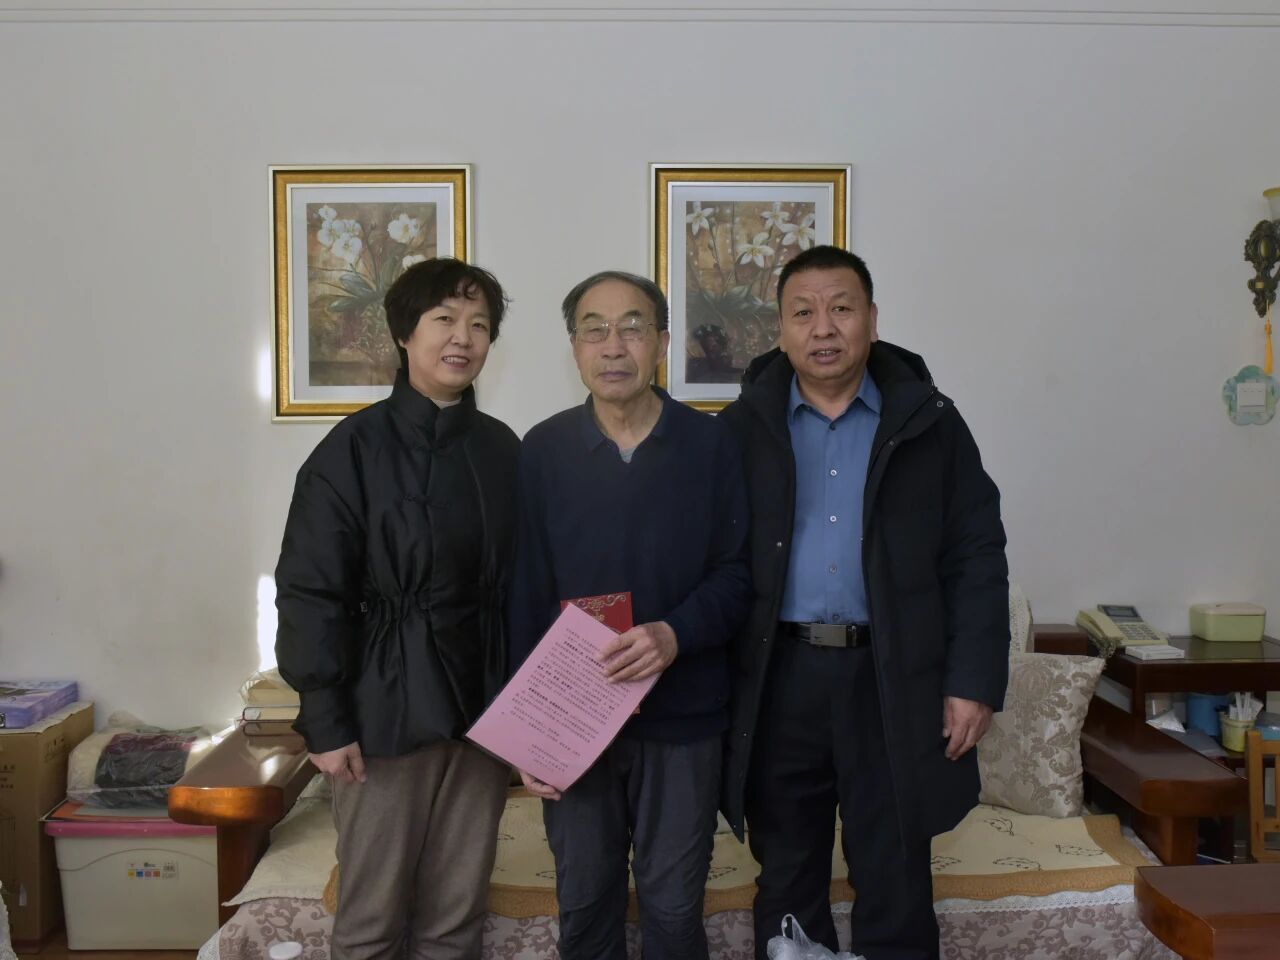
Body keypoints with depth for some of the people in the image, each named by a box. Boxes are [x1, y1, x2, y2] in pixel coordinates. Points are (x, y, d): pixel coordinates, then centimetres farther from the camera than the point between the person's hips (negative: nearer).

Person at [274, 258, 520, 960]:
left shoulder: (502, 448, 6)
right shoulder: (356, 448, -7)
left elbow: (519, 583, 10)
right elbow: (310, 593, -8)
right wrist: (325, 719, -11)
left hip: (482, 703, 4)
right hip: (388, 707, -3)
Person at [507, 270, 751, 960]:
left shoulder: (711, 446, -5)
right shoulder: (543, 450, -2)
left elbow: (737, 573, -3)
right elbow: (524, 593, 0)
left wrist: (676, 634, -22)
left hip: (682, 718, -1)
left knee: (672, 904, 12)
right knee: (583, 900, 16)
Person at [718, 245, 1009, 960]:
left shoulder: (930, 424, 4)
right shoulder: (742, 430, 5)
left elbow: (976, 560, 2)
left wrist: (975, 682, -5)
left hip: (894, 683, 0)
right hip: (777, 680, 1)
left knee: (896, 888, 9)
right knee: (787, 887, 14)